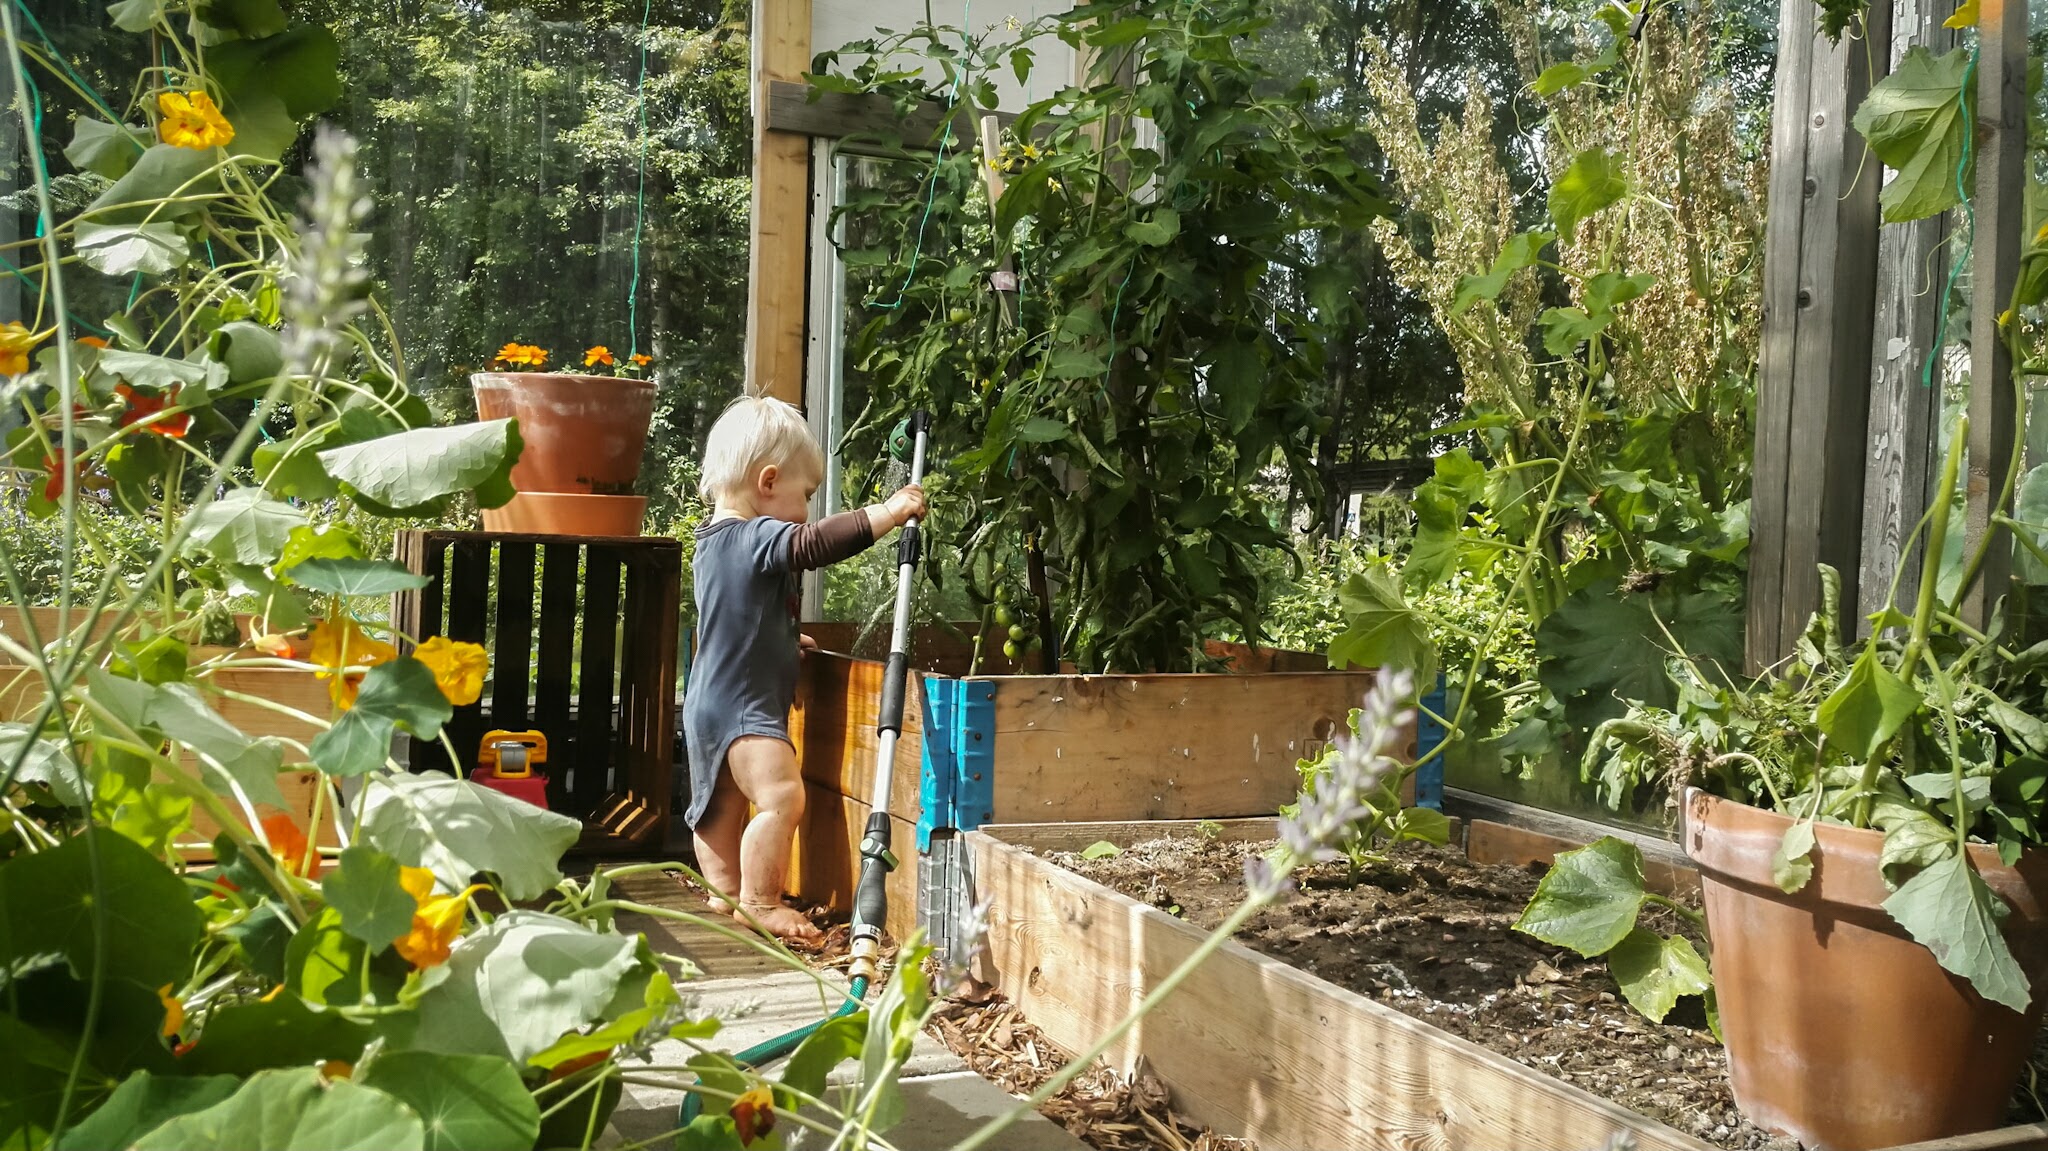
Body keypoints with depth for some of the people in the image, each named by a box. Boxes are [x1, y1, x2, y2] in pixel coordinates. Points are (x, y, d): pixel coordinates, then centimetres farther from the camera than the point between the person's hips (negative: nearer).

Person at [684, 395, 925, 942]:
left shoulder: (714, 541, 14)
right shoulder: (757, 539, -19)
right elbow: (815, 543, -34)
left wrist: (781, 640, 32)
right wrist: (890, 511, -28)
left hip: (710, 703, 11)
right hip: (743, 706, -11)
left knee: (722, 805, 19)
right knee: (782, 796, -17)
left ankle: (725, 891, 29)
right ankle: (759, 903, -14)